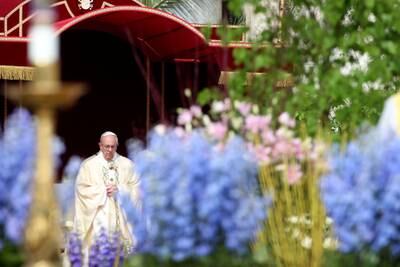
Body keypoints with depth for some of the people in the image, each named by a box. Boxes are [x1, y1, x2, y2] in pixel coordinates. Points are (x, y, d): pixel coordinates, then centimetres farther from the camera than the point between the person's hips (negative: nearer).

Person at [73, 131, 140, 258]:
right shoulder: (88, 164, 4)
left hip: (121, 213, 1)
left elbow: (135, 187, 5)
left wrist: (119, 189, -11)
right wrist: (103, 190, -9)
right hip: (98, 212, -1)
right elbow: (81, 188, -1)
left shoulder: (127, 164, 8)